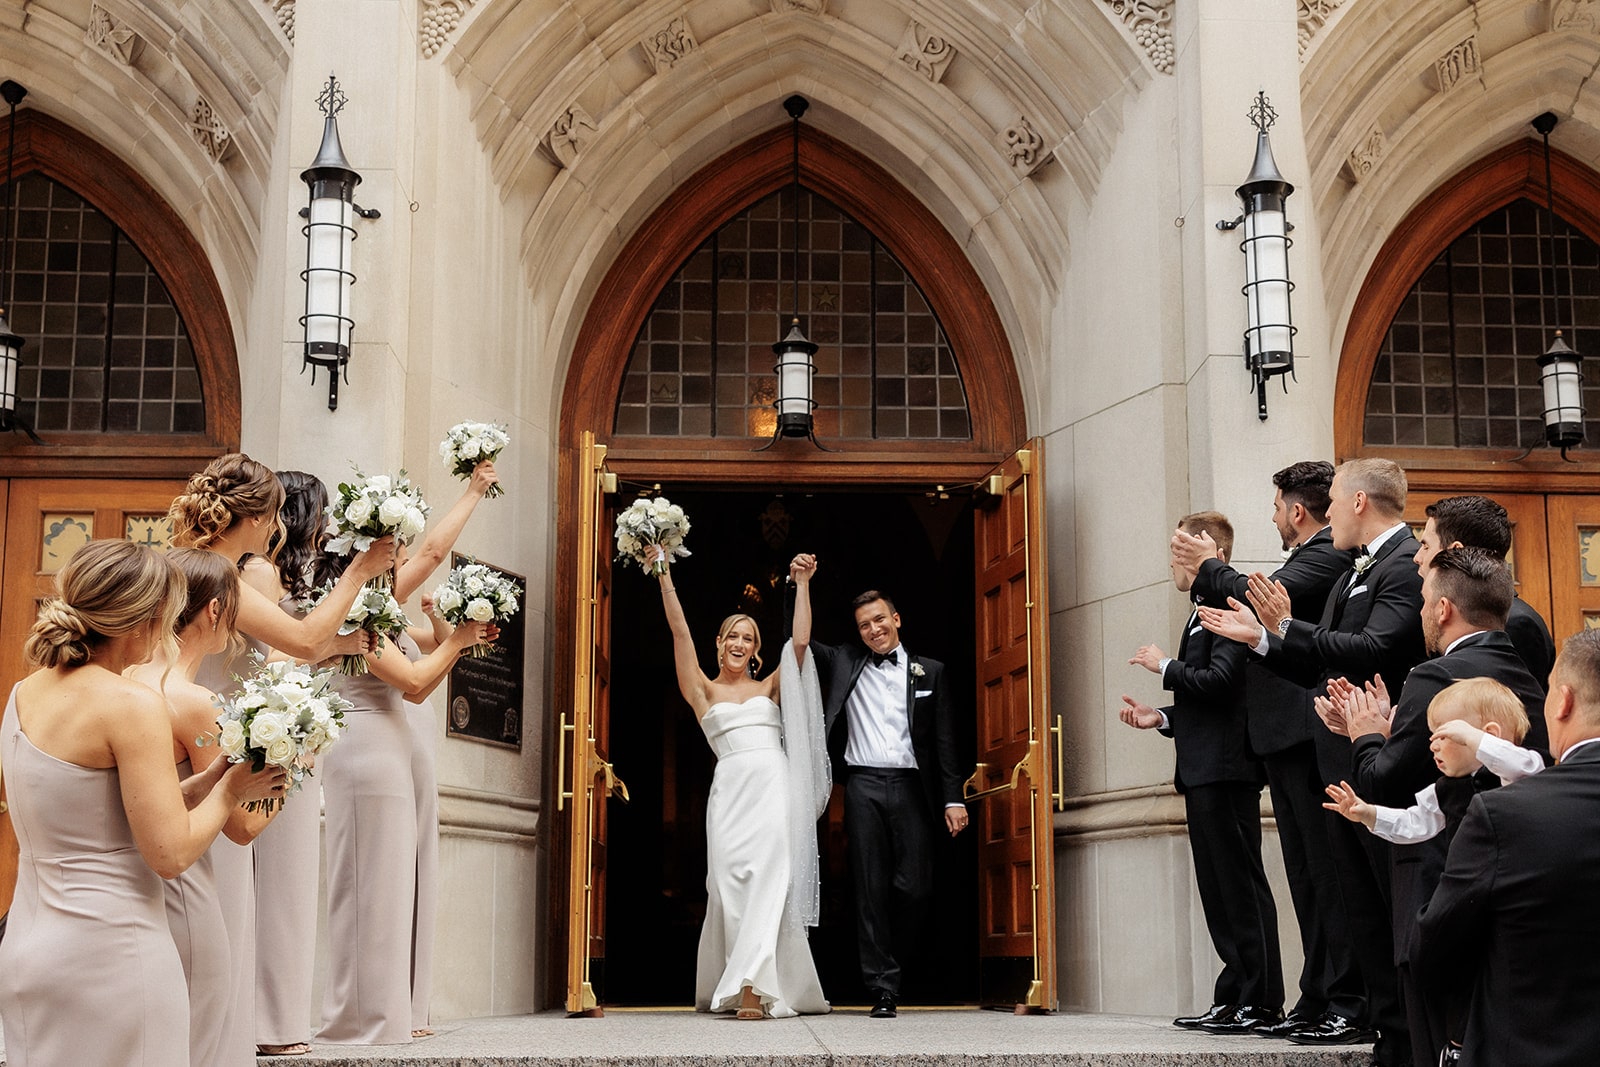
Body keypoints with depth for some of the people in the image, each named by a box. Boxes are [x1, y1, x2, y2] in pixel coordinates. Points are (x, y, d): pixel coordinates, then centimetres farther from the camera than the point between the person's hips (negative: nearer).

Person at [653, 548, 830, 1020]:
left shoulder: (770, 687, 21)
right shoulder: (703, 691, 18)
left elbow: (800, 642, 10)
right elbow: (680, 631, 10)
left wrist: (802, 584, 8)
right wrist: (664, 577, 3)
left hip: (775, 785, 0)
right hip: (730, 788, 0)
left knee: (769, 877, -15)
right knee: (733, 882, -8)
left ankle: (752, 986, -24)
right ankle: (755, 987, -2)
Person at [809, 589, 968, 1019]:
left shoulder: (929, 672, 13)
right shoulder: (843, 663, 14)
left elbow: (944, 741, 9)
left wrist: (953, 799, 3)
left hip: (911, 788, 0)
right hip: (863, 786, 0)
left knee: (915, 888, -6)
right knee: (871, 890, -2)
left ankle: (888, 956, 21)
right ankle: (883, 990, 2)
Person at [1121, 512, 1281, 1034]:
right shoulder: (1203, 615, 21)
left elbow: (1219, 682, -22)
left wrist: (1165, 667, -11)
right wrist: (1161, 717, 11)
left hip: (1225, 769, -11)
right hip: (1203, 772, 11)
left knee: (1241, 884, -6)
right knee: (1218, 888, 11)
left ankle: (1262, 1001, -2)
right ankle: (1233, 999, 16)